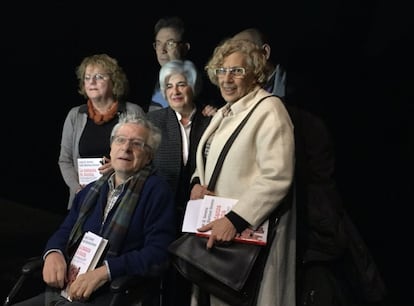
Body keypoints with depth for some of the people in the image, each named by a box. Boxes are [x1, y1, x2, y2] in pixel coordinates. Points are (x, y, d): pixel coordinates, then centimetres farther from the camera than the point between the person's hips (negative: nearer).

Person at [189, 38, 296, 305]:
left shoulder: (269, 108, -12)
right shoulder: (224, 113, 14)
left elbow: (276, 178, -21)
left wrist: (235, 220, -26)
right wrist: (198, 182, 1)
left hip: (249, 229, -8)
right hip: (215, 223, 8)